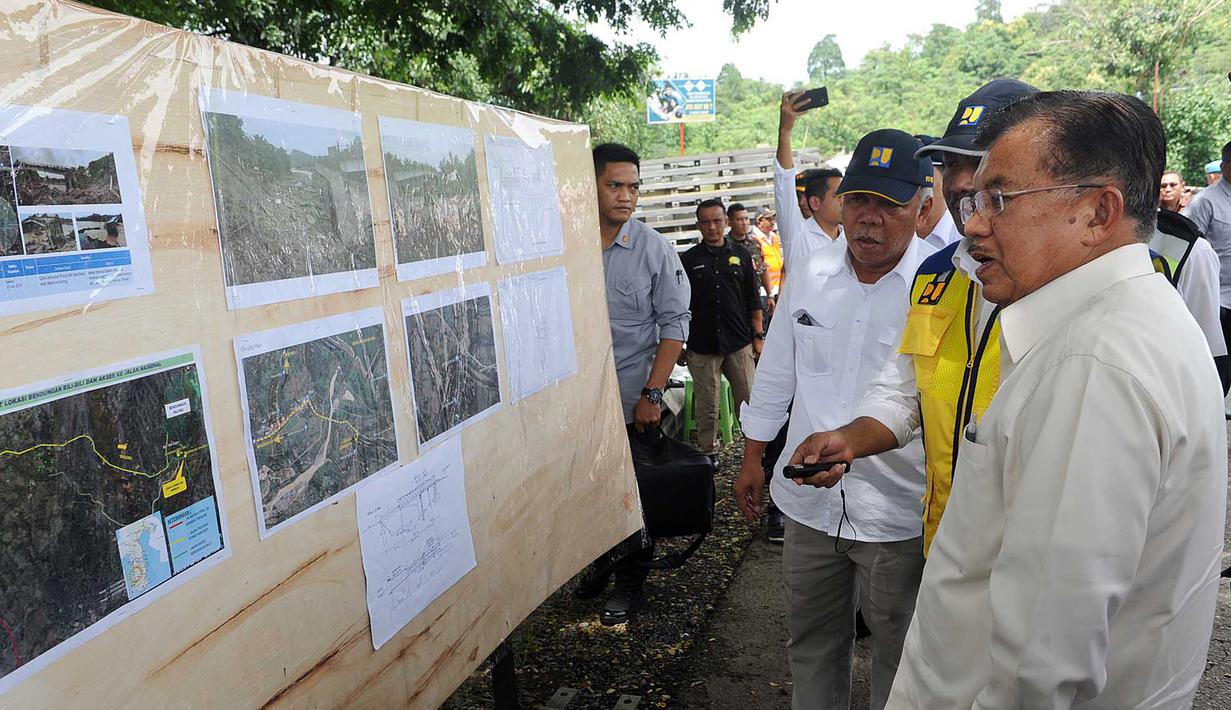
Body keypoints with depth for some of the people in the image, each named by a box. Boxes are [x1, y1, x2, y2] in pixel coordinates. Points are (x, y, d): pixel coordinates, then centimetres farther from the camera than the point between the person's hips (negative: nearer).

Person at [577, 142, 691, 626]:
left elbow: (674, 325, -6)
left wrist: (652, 394, -11)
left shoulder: (654, 249, -7)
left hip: (632, 397, -2)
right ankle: (601, 561, 37)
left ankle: (628, 582, 27)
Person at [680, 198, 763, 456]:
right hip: (702, 347, -1)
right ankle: (708, 453, 17)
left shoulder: (740, 255, 8)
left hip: (739, 344, 1)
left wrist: (758, 336, 7)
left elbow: (753, 301, 11)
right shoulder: (688, 260, 3)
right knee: (706, 408, 5)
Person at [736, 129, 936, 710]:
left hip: (899, 510, -4)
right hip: (810, 502, 4)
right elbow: (776, 373, 12)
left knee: (897, 651, 14)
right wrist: (752, 459, 14)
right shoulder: (810, 275, 2)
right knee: (811, 640, 20)